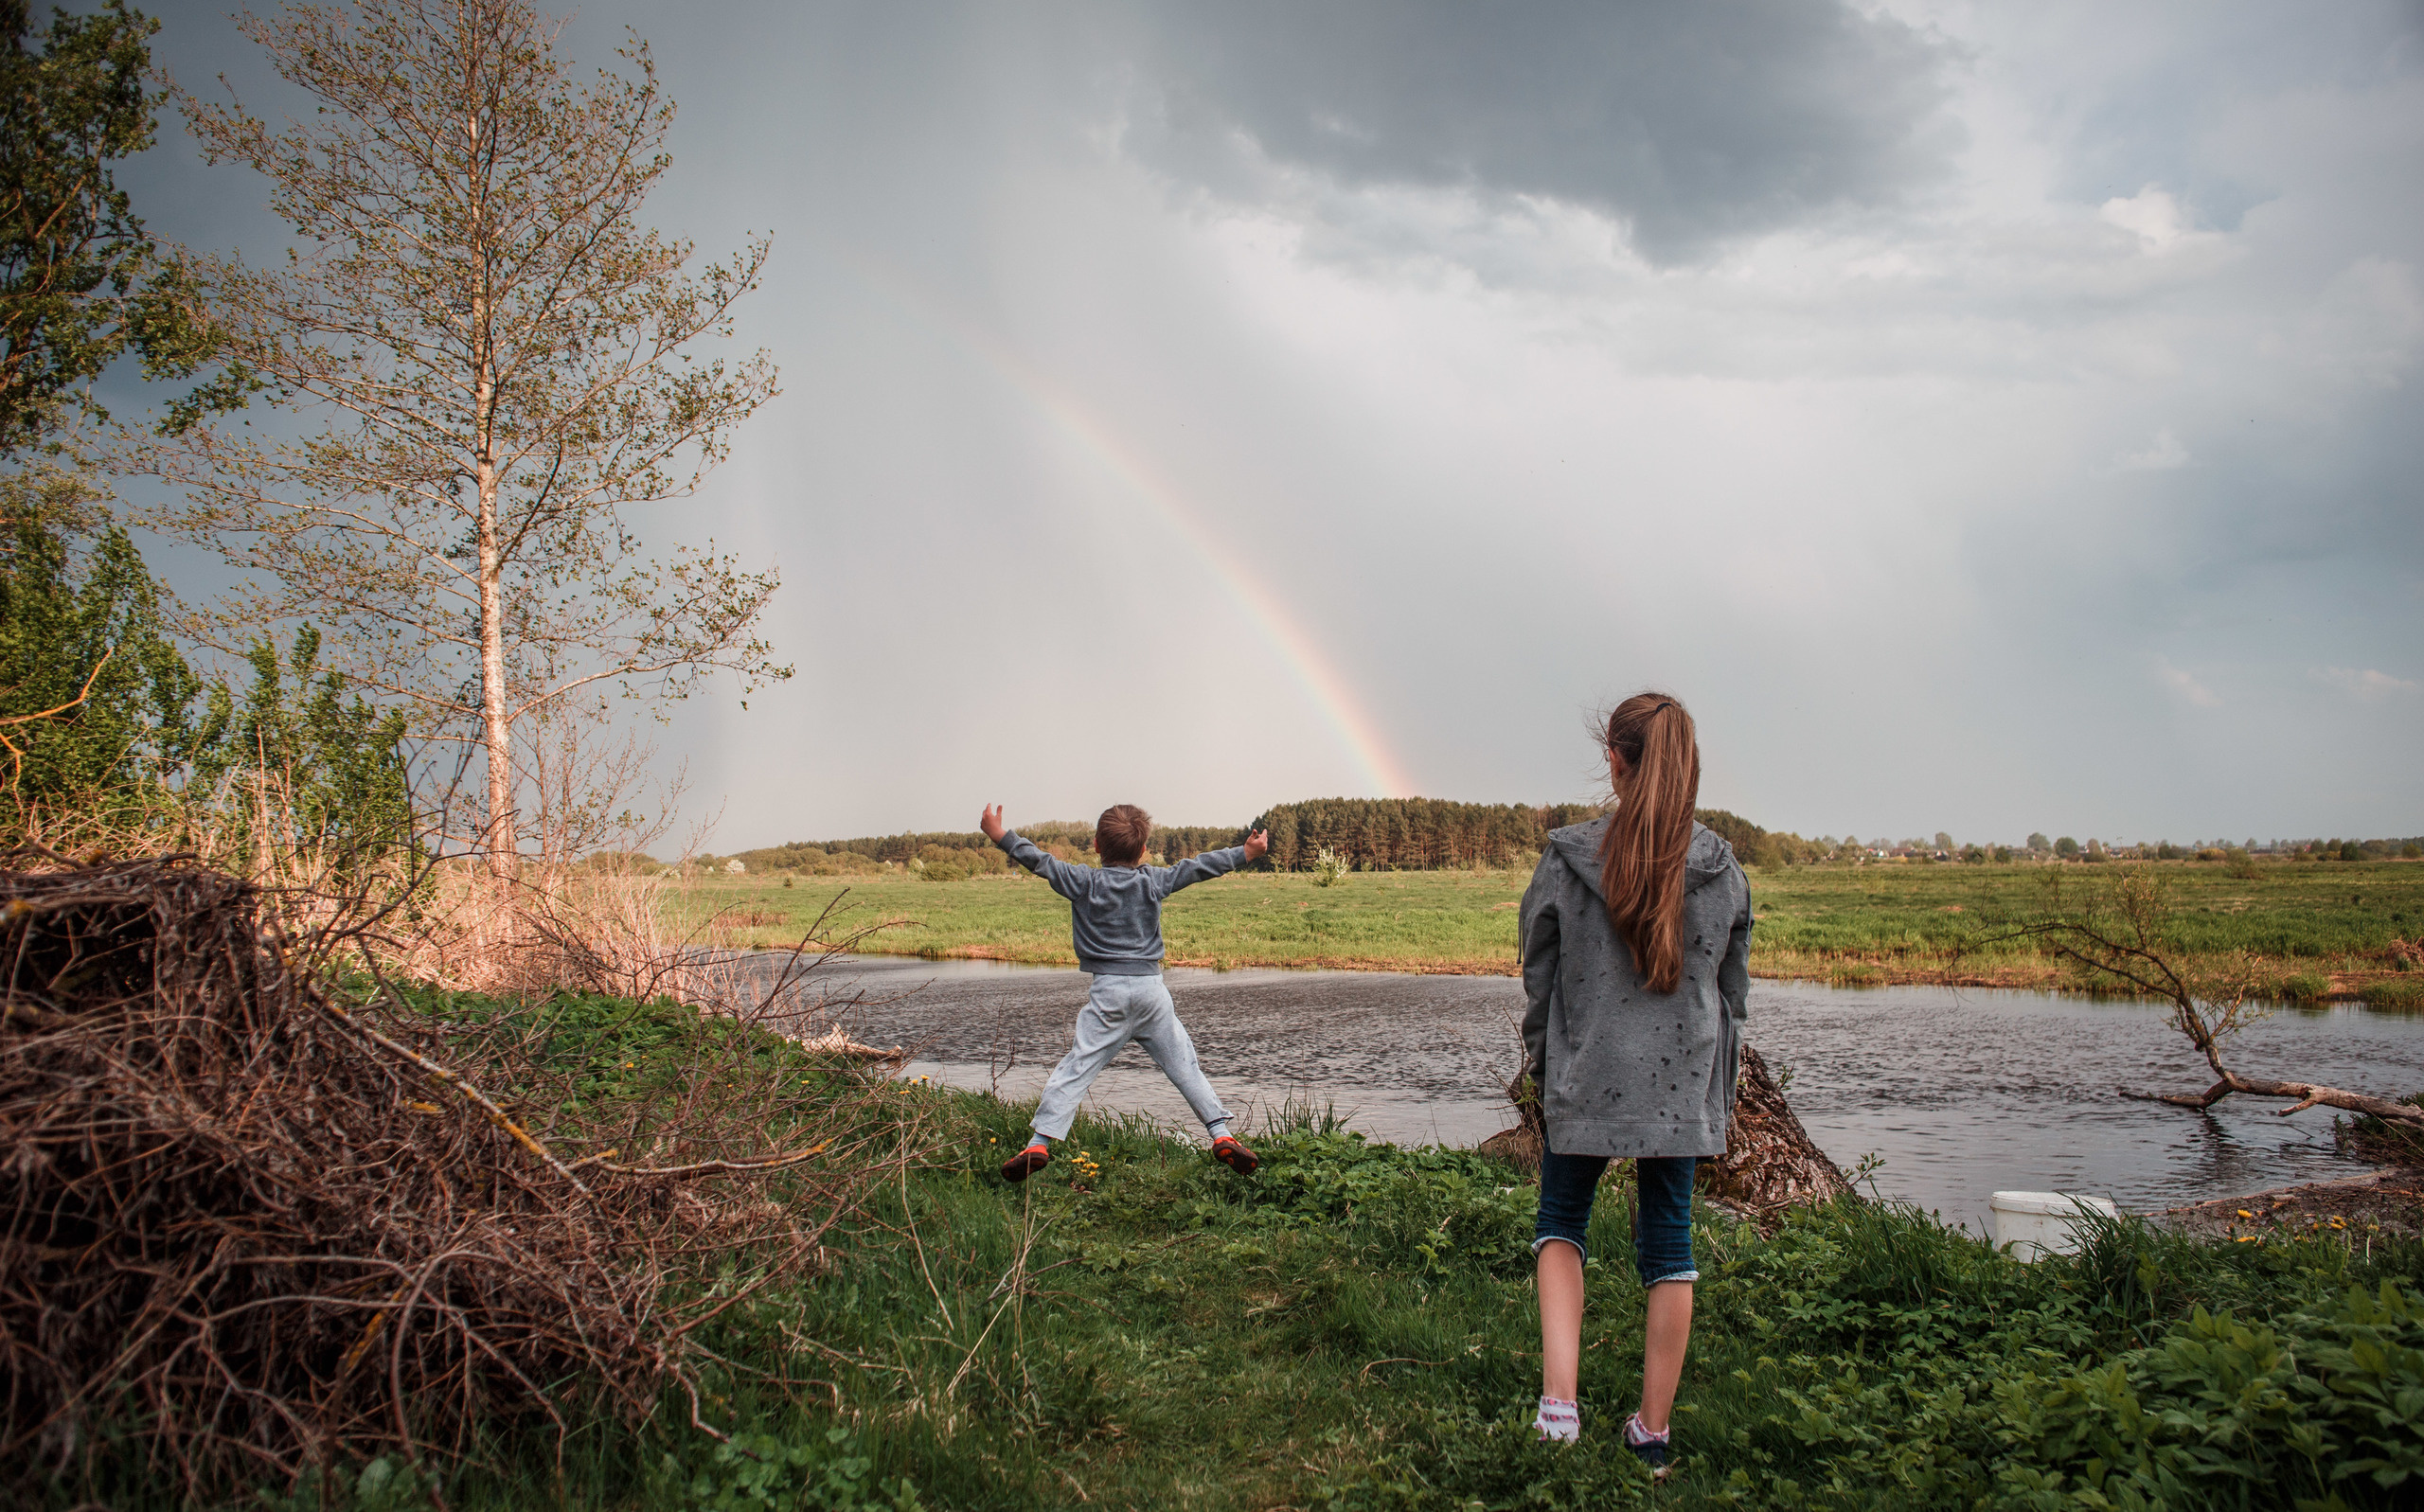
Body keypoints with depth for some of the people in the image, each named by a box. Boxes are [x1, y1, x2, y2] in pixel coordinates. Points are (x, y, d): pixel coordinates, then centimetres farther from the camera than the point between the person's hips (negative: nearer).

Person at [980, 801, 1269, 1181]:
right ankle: (1222, 1135, 4)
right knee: (1184, 1067, 8)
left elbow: (1041, 861, 0)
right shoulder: (1154, 880, 5)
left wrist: (1001, 836, 8)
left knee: (1075, 1069, -2)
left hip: (1108, 992, -2)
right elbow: (1198, 867, 12)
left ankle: (1040, 1143, -10)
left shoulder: (1084, 882, -1)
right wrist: (1246, 853, 20)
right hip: (1151, 987, 2)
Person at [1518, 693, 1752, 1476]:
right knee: (1668, 1241, 11)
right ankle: (1653, 1429, 21)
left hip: (1586, 1079, -2)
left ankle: (1559, 1398, 1)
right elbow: (1733, 986, 5)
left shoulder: (1567, 859, -11)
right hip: (1683, 1082, 2)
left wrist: (1540, 1062, 12)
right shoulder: (1721, 867, -3)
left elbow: (1540, 975, -2)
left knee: (1561, 1222, 16)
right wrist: (1718, 1083, 17)